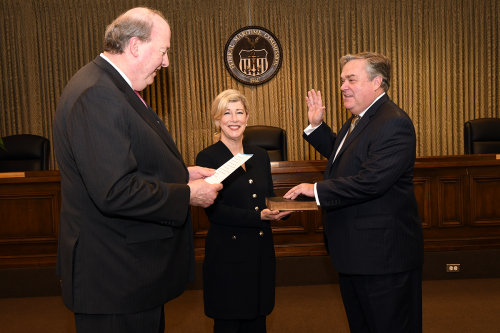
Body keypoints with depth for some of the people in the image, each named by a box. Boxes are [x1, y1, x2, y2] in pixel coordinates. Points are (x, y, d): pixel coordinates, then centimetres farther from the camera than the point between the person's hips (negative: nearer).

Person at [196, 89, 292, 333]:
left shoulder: (260, 156, 11)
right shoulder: (207, 157, -7)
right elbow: (214, 210, -14)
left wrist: (283, 208, -7)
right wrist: (259, 216, -21)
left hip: (261, 251, 5)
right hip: (228, 255, -5)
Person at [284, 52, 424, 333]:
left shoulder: (394, 123, -20)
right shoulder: (359, 120, 13)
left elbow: (371, 181, -29)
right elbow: (340, 155, 27)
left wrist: (317, 190, -19)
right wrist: (317, 126, 13)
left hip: (384, 254, -10)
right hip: (355, 251, 10)